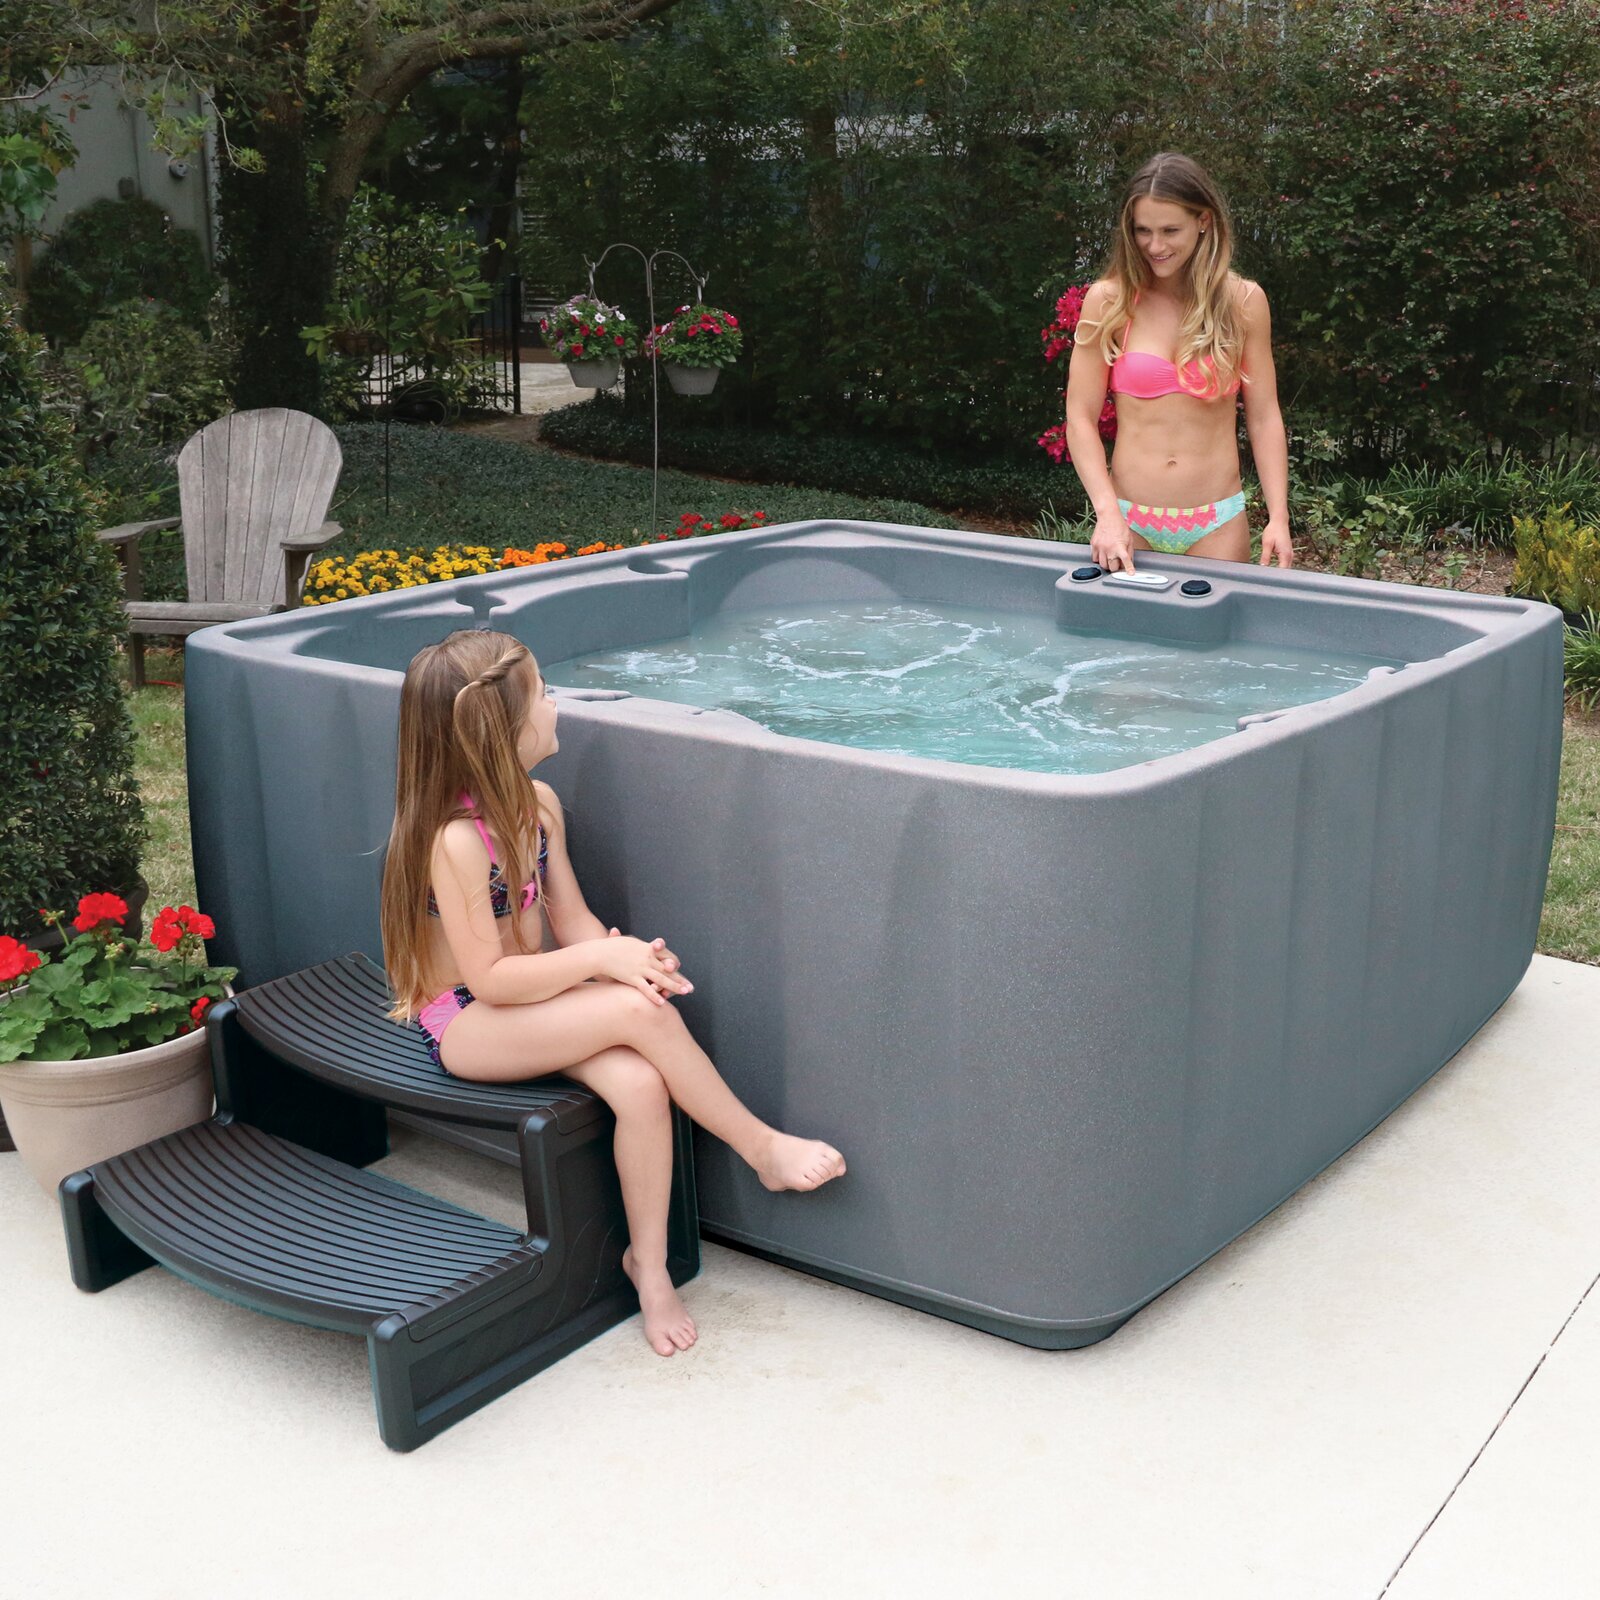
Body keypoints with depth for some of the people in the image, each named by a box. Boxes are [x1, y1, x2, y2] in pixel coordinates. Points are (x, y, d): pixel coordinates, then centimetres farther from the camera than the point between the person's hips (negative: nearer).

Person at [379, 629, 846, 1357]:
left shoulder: (537, 804, 1)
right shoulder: (456, 840, -24)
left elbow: (571, 921, 3)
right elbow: (488, 976, -23)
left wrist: (624, 957, -17)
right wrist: (600, 958, -25)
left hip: (530, 996, 7)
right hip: (464, 1025, -7)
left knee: (641, 1084, -23)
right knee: (640, 1012, -28)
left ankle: (648, 1260, -5)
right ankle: (762, 1148, -10)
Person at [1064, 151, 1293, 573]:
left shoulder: (1243, 302, 1)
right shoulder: (1108, 301, -3)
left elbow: (1264, 417, 3)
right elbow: (1081, 418, -4)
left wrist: (1278, 518, -6)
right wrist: (1107, 514, -15)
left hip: (1217, 524, 1)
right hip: (1130, 522, 0)